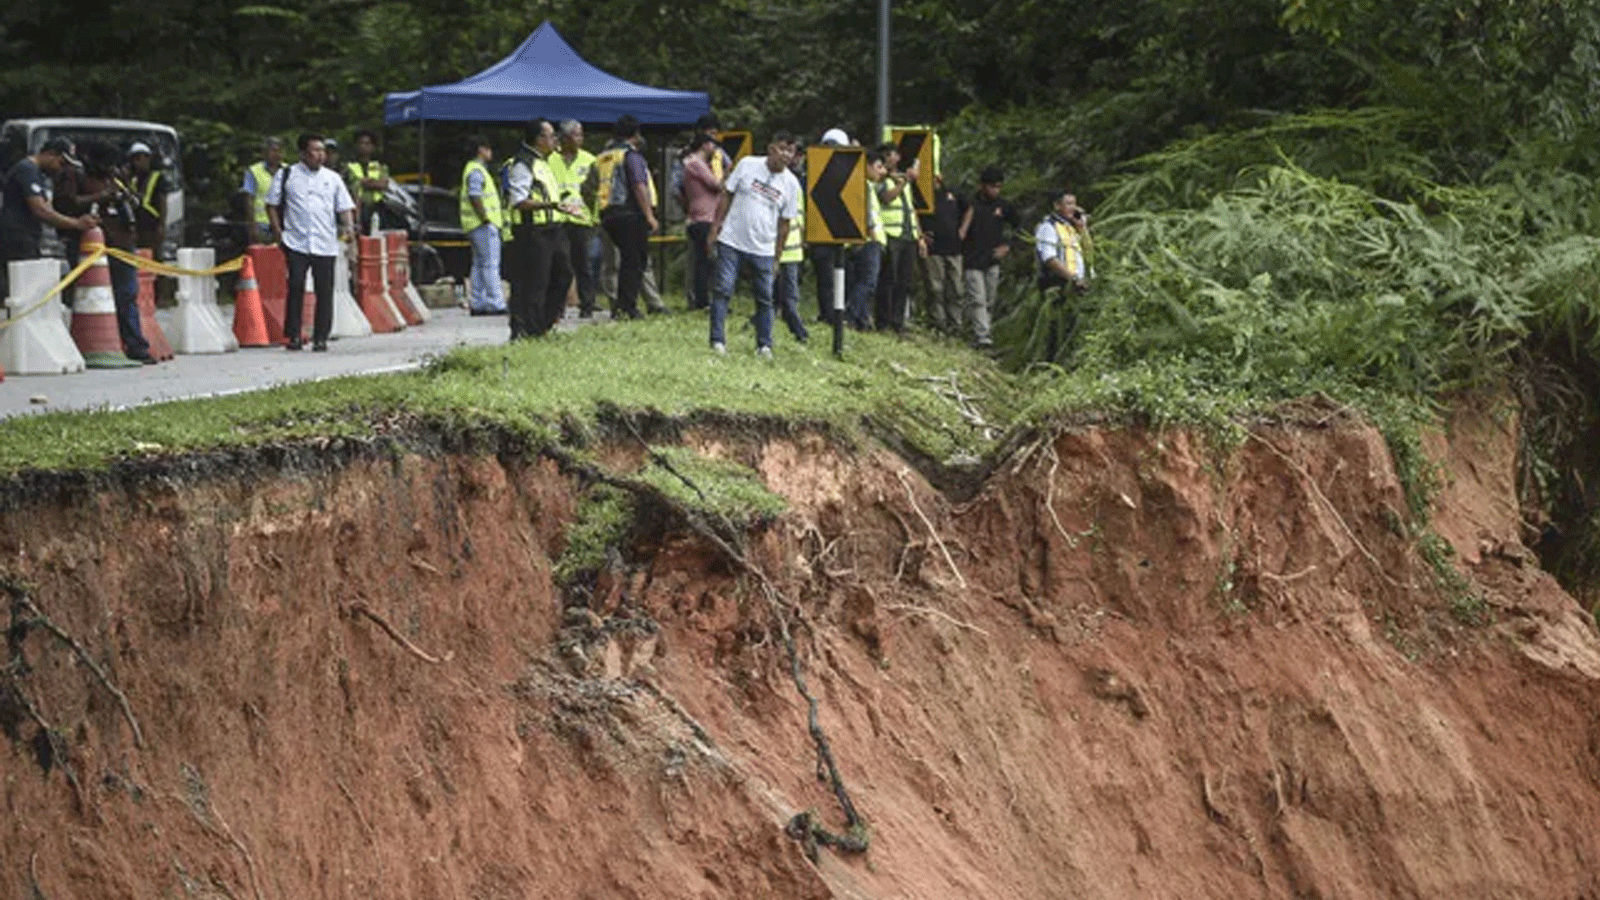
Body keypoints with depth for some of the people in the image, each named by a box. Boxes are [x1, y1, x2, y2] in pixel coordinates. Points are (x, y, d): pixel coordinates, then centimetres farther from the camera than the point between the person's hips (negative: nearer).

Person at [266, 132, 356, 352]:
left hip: (325, 245, 2)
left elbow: (344, 206, 14)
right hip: (296, 242, -2)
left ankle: (321, 337, 7)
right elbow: (272, 204, 10)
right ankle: (293, 336, 1)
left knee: (325, 291, 0)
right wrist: (277, 230, 0)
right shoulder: (286, 175, 7)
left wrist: (348, 225, -6)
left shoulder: (333, 178, 14)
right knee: (295, 287, -7)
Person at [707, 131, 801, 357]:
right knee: (722, 289, -6)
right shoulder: (747, 165, -2)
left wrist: (777, 253, 5)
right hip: (731, 241, -1)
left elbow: (785, 222, 6)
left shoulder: (791, 183, 1)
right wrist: (716, 226, 0)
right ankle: (717, 340, -1)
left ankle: (764, 345, 15)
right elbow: (726, 196, 4)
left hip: (763, 249, 1)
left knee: (765, 297, 4)